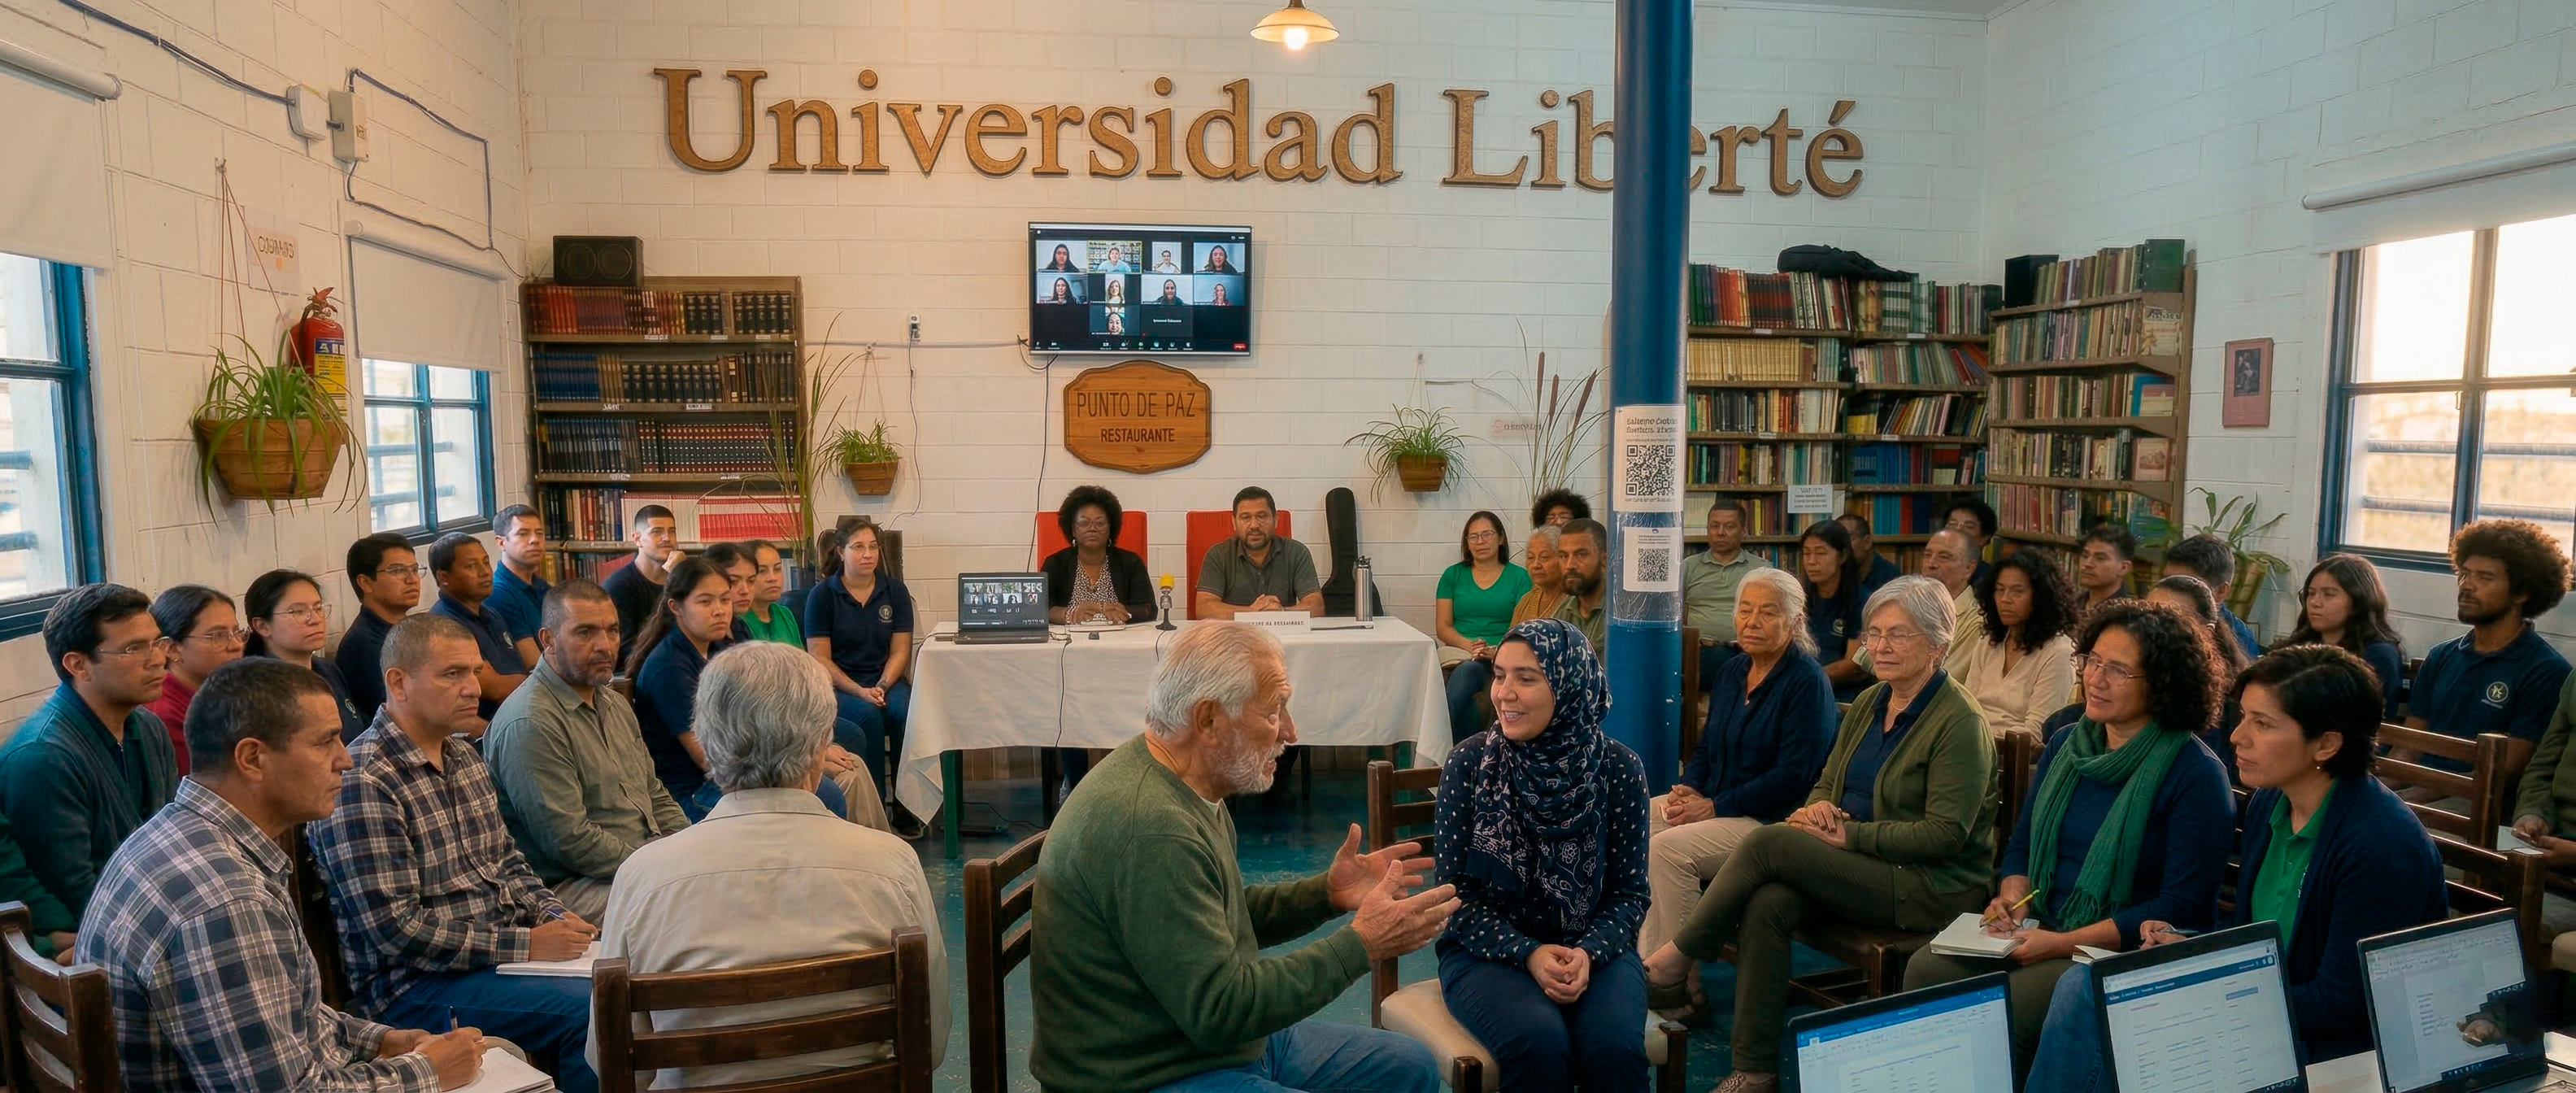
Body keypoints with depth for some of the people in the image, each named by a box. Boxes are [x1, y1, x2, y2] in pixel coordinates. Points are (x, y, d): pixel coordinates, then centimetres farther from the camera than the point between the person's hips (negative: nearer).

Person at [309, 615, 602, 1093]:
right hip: (413, 983, -8)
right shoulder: (362, 782, -17)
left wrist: (555, 916, 0)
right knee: (593, 1010, -24)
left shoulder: (463, 754, 10)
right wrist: (525, 945, -19)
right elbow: (396, 929, -20)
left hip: (509, 945, 8)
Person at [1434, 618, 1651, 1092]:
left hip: (1592, 949, 1)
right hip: (1488, 950, -1)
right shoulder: (1468, 763, -9)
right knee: (1539, 1043, -29)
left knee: (1614, 1048, -28)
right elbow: (1456, 893, -6)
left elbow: (1629, 892, 0)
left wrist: (1589, 953, -18)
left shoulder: (1618, 768, -6)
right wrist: (1528, 953, -19)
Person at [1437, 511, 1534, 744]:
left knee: (1468, 671, -35)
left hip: (1501, 657, -2)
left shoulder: (1519, 577, 11)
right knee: (1467, 672, -35)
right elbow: (1443, 626, 9)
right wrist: (1470, 645, -11)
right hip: (1458, 652, 2)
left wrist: (1495, 650, -18)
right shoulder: (1453, 575, 16)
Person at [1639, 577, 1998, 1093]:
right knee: (1767, 902, -25)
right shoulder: (1868, 703, 13)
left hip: (1932, 887, -7)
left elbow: (1945, 833, -17)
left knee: (1768, 843, -25)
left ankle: (1679, 955, -8)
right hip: (1860, 873, 7)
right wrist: (1817, 807, -6)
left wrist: (1849, 834, -19)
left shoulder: (1960, 722, -11)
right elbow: (1827, 782, 18)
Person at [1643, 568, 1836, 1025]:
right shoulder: (1730, 672, 13)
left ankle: (1682, 987, -15)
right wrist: (1688, 788, -2)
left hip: (1771, 821, -8)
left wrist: (1714, 806, -18)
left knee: (1669, 848, -26)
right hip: (1712, 803, 8)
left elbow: (1793, 777, -19)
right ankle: (1647, 957, -8)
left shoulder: (1807, 682, -12)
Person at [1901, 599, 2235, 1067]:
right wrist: (2012, 900, -5)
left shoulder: (2196, 774, -10)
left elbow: (2183, 907, -14)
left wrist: (2064, 943, -19)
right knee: (1927, 968, -19)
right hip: (2040, 930, 6)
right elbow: (2020, 846, 18)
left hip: (2127, 954, -6)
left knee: (2006, 1008, -31)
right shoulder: (2066, 744, 10)